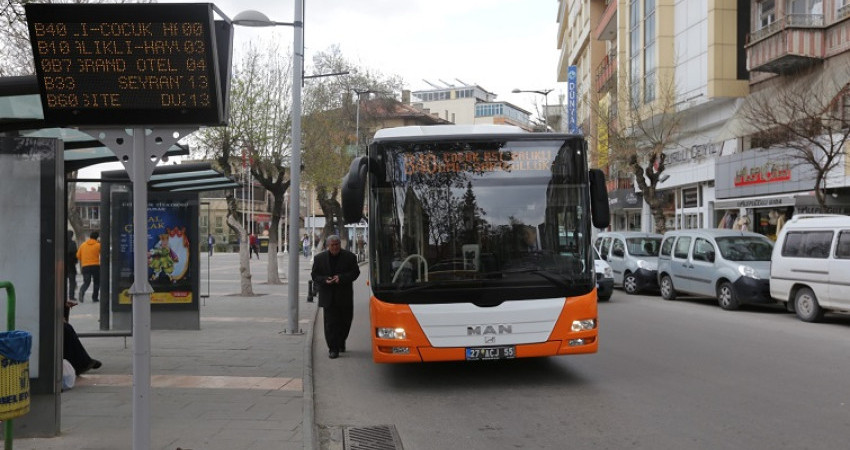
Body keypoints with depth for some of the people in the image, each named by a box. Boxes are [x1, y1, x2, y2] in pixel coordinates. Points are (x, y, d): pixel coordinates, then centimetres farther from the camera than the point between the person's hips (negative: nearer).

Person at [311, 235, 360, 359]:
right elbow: (314, 275, 5)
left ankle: (341, 342, 33)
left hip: (345, 296, 1)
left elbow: (355, 272, -3)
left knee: (345, 321, 10)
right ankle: (333, 348, 0)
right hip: (328, 297, -1)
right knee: (330, 323, -4)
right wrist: (325, 280, -16)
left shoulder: (349, 257, -1)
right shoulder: (319, 258, 3)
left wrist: (342, 278, -18)